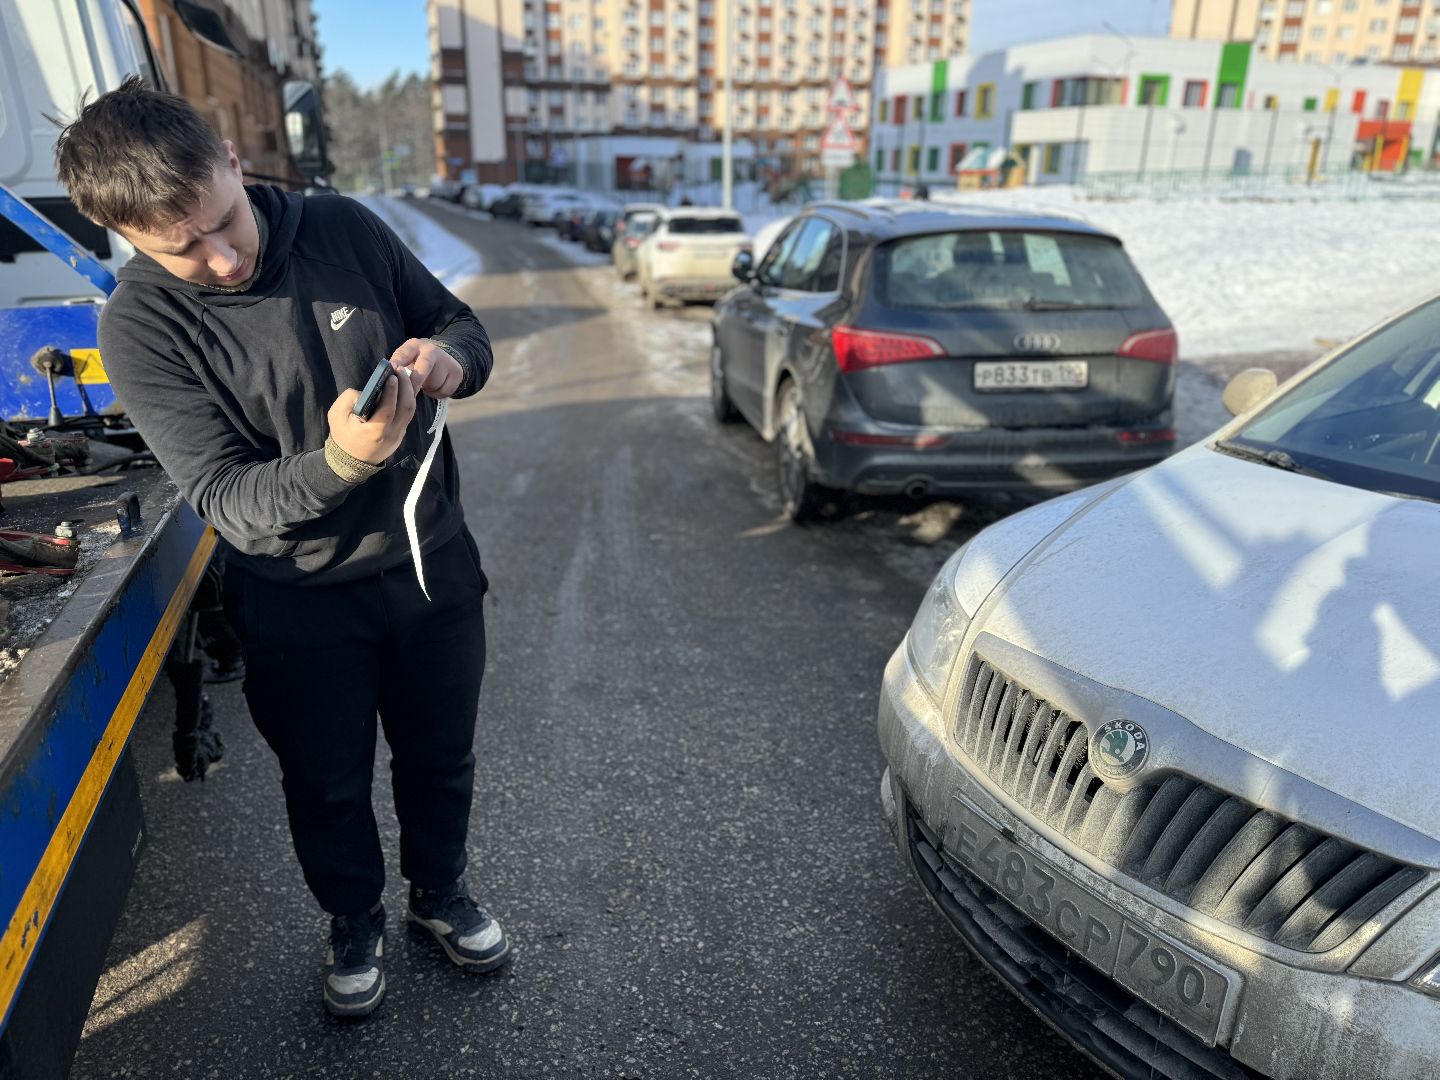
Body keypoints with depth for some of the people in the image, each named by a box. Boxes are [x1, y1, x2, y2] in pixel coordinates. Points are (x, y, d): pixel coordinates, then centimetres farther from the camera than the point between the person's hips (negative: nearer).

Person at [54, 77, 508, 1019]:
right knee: (329, 785, 18)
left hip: (430, 560, 2)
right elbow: (228, 499, -21)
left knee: (441, 758, 20)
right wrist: (338, 462, -40)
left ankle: (441, 892, 48)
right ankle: (355, 921, 48)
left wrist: (446, 359, -23)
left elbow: (464, 327, 2)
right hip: (299, 599, -2)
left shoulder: (344, 228, -11)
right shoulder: (142, 325, -17)